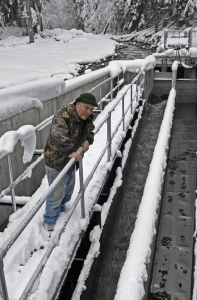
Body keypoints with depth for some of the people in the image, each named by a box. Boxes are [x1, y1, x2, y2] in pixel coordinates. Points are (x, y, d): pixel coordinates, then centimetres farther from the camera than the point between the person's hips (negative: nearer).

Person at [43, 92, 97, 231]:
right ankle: (50, 222, 23)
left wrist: (88, 140, -5)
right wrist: (70, 152, -42)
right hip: (56, 161, -9)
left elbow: (90, 131, 16)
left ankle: (61, 209, 54)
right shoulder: (63, 116, -29)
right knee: (57, 193, 2)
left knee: (68, 189, 27)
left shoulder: (87, 117, -2)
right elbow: (57, 137, -42)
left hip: (71, 160, 9)